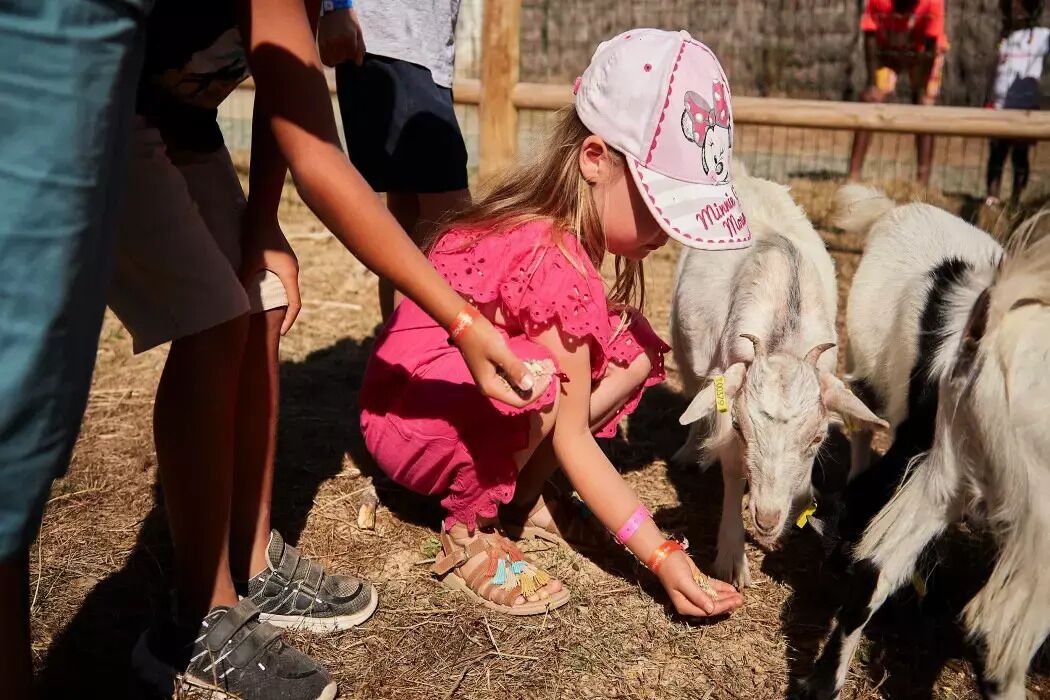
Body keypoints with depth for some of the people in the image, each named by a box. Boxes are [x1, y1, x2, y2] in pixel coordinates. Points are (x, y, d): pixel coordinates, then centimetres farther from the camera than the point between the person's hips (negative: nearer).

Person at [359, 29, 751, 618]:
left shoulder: (556, 225, -5)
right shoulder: (554, 262, -31)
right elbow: (572, 437, -26)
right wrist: (661, 554, -24)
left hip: (485, 386, 9)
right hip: (414, 417, -8)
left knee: (636, 346, -6)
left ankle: (525, 493, 2)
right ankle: (469, 531, -12)